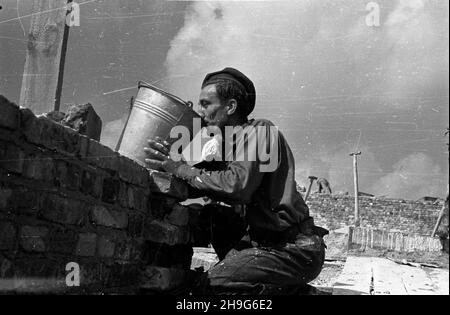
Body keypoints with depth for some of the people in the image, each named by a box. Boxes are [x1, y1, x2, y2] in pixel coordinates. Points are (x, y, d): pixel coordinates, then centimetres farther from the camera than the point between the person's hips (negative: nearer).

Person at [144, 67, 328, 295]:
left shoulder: (260, 130, -10)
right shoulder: (229, 143, 16)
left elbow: (237, 186, -24)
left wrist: (180, 169, -17)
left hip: (296, 250, -9)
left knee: (211, 285, -17)